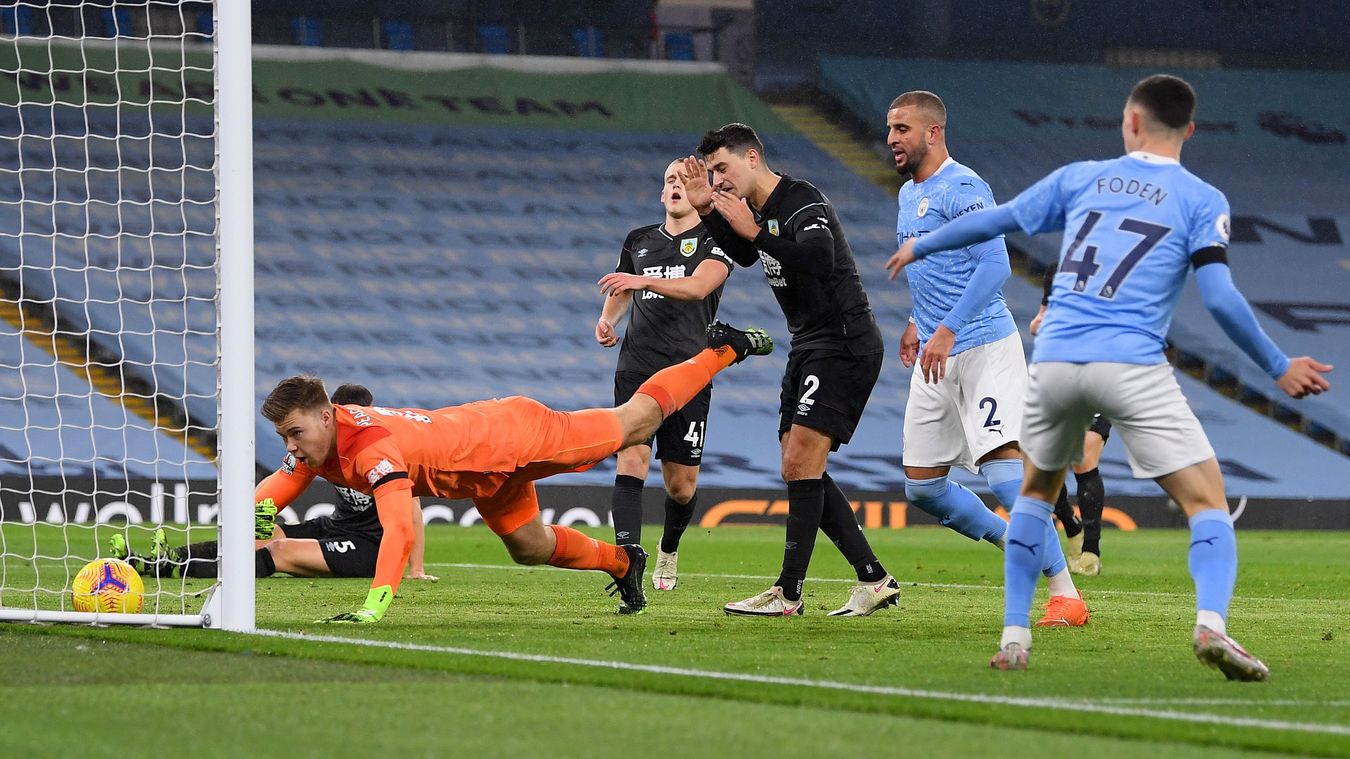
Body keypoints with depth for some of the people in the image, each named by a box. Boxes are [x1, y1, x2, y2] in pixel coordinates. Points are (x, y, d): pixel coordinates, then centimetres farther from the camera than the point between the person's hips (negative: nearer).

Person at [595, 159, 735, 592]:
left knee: (681, 485, 3)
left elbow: (698, 286, -17)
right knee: (631, 459, -18)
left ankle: (668, 552, 33)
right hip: (637, 369, 2)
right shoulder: (638, 241, 15)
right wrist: (607, 320, 9)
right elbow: (620, 291, 31)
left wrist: (643, 280, -29)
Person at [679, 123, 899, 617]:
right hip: (809, 349, 10)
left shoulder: (802, 203, -16)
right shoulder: (762, 210, 12)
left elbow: (819, 257, -34)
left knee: (801, 462, -15)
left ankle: (788, 593, -14)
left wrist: (755, 231, -32)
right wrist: (705, 211, 16)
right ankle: (874, 580, 9)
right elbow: (742, 255, 31)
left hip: (844, 344, -10)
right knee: (799, 471, 6)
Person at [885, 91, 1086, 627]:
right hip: (936, 357, 10)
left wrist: (946, 331, -27)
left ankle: (1064, 591, -18)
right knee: (922, 486, 6)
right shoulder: (909, 194, 17)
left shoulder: (962, 189, -13)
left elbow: (994, 265, -23)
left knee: (1004, 467, -21)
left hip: (983, 346, -10)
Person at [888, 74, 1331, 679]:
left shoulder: (1080, 178, 14)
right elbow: (1219, 298, -7)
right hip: (1132, 367, -4)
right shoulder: (1201, 201, 4)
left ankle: (1014, 636, 18)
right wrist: (1277, 368, 2)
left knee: (1036, 491, 26)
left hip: (1054, 362, 4)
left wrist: (920, 247, 38)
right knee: (1208, 503, -2)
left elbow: (993, 220, 22)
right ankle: (1210, 624, -28)